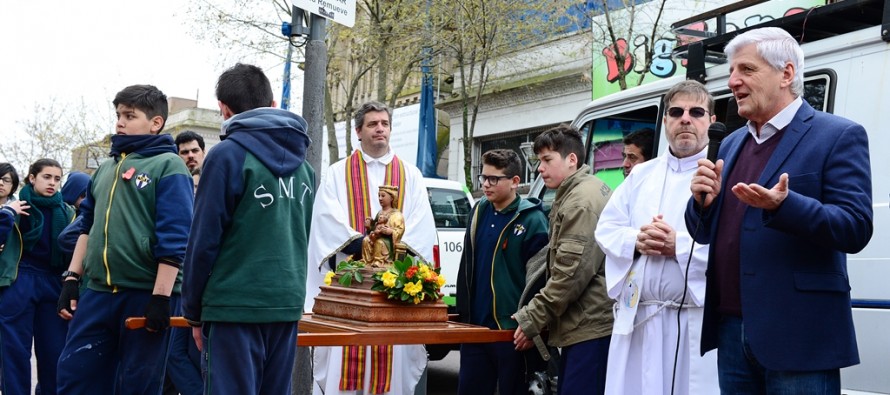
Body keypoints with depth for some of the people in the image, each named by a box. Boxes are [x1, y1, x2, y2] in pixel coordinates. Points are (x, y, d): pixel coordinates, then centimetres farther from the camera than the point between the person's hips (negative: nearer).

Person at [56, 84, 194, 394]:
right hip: (98, 292, 7)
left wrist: (161, 297, -17)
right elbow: (87, 226, 22)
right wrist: (72, 278, 13)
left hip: (146, 294, -6)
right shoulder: (106, 167, 17)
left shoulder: (168, 165, -5)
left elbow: (174, 238, -12)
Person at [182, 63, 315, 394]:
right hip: (288, 305, 6)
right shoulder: (302, 163, 12)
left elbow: (205, 240, -9)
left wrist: (193, 312, 0)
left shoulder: (229, 155, -8)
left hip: (235, 305, -6)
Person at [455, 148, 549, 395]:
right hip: (475, 326, 7)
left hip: (512, 329, -6)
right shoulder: (479, 212, 10)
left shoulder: (532, 220, -11)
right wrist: (463, 313, 16)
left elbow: (538, 279, -13)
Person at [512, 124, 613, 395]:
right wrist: (535, 315, 16)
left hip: (591, 326, -11)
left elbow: (572, 272, -20)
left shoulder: (583, 200, -14)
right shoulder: (573, 195, 19)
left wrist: (532, 318, -13)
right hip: (583, 324, 11)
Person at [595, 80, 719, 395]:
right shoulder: (641, 174, 16)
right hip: (636, 317, 5)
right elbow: (605, 229, 13)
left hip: (698, 321, -4)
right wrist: (636, 240, -7)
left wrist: (679, 245, -17)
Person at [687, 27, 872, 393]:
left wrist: (783, 206, -28)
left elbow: (856, 229, -13)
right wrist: (703, 201, -5)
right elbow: (705, 233, 17)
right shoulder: (731, 144, 16)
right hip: (730, 329, 6)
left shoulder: (839, 136, -5)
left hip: (797, 334, -6)